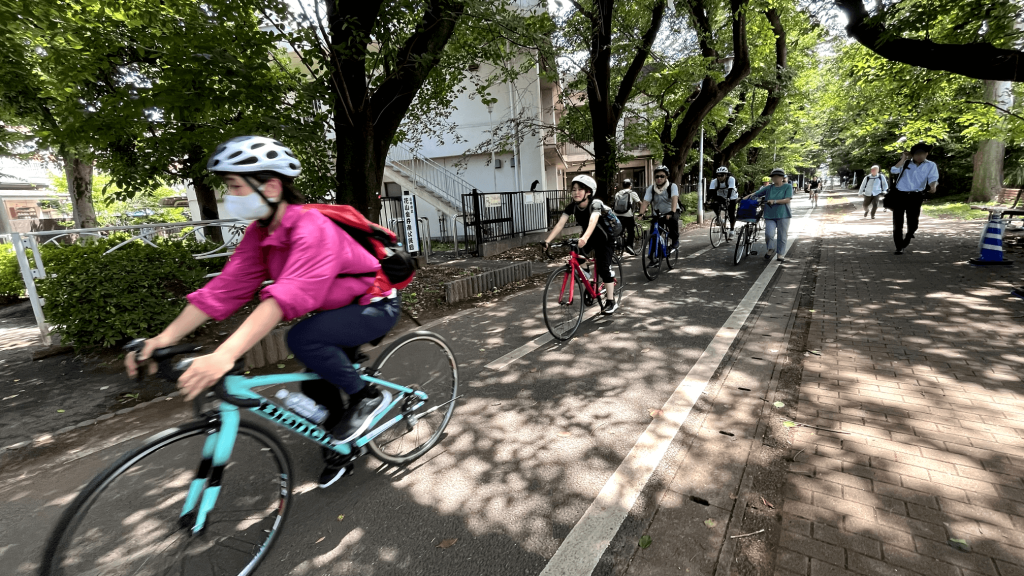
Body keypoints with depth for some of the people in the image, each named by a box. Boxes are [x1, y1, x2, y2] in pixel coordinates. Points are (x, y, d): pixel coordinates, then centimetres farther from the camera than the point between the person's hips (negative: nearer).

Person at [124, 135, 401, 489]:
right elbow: (226, 287, -8)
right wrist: (164, 338, -16)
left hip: (376, 306, -8)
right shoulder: (259, 234, -3)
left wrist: (225, 355, -51)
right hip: (338, 309, 8)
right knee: (316, 386, 8)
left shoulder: (311, 228, -30)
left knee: (303, 338, -29)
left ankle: (366, 397, -7)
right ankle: (340, 445, 35)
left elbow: (287, 296, -43)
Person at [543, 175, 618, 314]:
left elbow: (592, 222, -50)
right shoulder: (572, 206, -17)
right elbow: (560, 224, -26)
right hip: (589, 237, 5)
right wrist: (548, 240, -40)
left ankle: (611, 302, -2)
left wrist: (584, 238, -68)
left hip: (605, 237, -5)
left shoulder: (595, 204, -31)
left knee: (603, 267, -14)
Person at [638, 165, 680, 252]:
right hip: (659, 213, 3)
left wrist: (672, 212, -50)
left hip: (671, 212, -2)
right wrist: (641, 213, -38)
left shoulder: (672, 186, -16)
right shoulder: (651, 188, -8)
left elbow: (674, 199, -32)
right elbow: (645, 202, -20)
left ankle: (675, 241, -18)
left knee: (673, 219, -36)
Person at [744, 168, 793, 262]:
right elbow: (755, 194, 10)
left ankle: (781, 254, 18)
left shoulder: (788, 187, 2)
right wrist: (745, 198, -4)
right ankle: (771, 249, 13)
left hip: (783, 215, -1)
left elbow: (787, 200, -8)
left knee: (782, 236, 4)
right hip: (770, 215, 1)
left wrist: (774, 201, -20)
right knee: (769, 234, -14)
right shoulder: (768, 188, 9)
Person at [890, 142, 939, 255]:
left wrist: (933, 186, -28)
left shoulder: (931, 165, 5)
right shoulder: (905, 163, 7)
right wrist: (903, 158, -8)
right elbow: (894, 170, -10)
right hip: (899, 195, 0)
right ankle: (899, 247, 10)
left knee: (913, 223, 4)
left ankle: (905, 242, 30)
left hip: (915, 196, 0)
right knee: (897, 222, 0)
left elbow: (933, 178, -8)